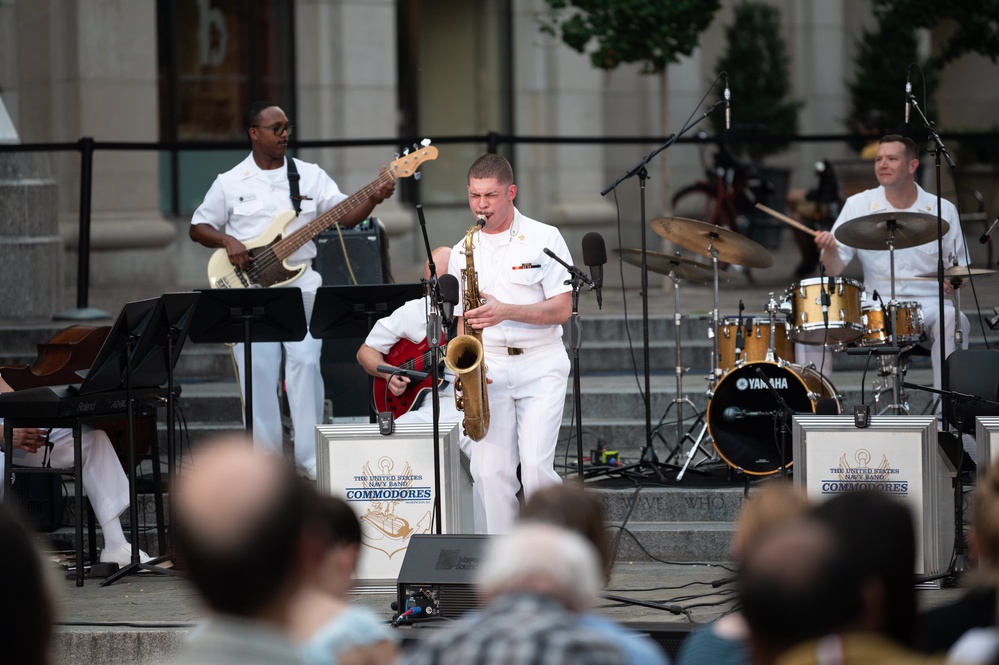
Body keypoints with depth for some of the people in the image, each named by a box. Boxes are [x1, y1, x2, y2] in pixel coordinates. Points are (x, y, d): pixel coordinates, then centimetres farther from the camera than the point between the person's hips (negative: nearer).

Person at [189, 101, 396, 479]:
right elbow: (198, 227, 11)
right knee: (258, 370, -4)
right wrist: (227, 242, -8)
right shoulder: (230, 183, 7)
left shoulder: (310, 176, 10)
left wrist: (372, 200, -16)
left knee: (305, 362, -11)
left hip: (299, 282, 1)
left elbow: (346, 216, 3)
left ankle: (310, 457, -6)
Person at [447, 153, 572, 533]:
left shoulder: (543, 238, 0)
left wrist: (505, 311, -18)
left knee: (535, 466, -15)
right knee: (489, 473, -7)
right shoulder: (463, 252, 12)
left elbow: (561, 309, -5)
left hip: (540, 365, -3)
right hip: (489, 369, 3)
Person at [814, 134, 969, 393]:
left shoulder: (943, 210, 7)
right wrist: (829, 250, -22)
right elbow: (834, 270, 1)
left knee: (953, 321, -33)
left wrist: (954, 280, -10)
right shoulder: (858, 205, 5)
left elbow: (960, 267, 14)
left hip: (929, 304, 0)